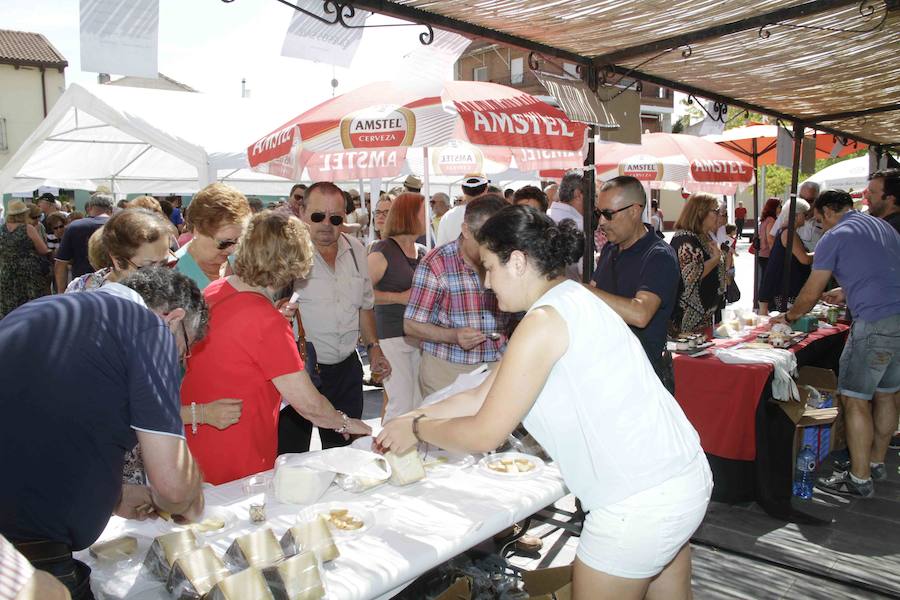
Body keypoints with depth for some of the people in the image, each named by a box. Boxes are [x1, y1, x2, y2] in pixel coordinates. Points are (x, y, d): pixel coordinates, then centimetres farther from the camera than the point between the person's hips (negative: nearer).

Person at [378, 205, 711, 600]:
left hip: (639, 500, -9)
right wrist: (410, 419, 14)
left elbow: (484, 434, -15)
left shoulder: (545, 321, -20)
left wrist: (417, 429, 2)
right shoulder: (571, 300, 11)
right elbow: (480, 398, 14)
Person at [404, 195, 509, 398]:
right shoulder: (436, 263, -11)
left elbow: (514, 317, 16)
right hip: (445, 370, -3)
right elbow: (411, 325, -10)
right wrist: (453, 336, -25)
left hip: (496, 367, 4)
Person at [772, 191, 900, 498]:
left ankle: (860, 478, 6)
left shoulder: (835, 237, -4)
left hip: (875, 323, -9)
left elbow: (810, 294, -1)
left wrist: (788, 317, 14)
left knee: (855, 400, 0)